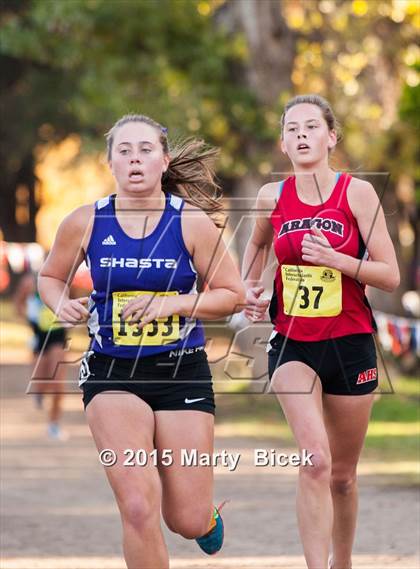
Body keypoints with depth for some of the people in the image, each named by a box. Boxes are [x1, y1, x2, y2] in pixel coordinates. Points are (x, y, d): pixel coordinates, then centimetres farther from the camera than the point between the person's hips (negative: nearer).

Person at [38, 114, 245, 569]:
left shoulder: (192, 222, -6)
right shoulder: (85, 223, -3)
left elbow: (232, 294, -1)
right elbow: (50, 277, 15)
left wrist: (173, 303, -15)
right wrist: (62, 305, -7)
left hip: (182, 373, 0)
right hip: (111, 373, 0)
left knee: (188, 521, 2)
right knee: (138, 507, -18)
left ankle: (206, 517, 42)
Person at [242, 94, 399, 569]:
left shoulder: (357, 193, -7)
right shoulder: (272, 197, 0)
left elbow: (390, 276, -8)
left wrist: (335, 259, -21)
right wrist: (250, 289, 10)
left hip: (349, 344, 0)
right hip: (292, 344, 0)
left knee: (342, 475, 11)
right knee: (315, 461, -21)